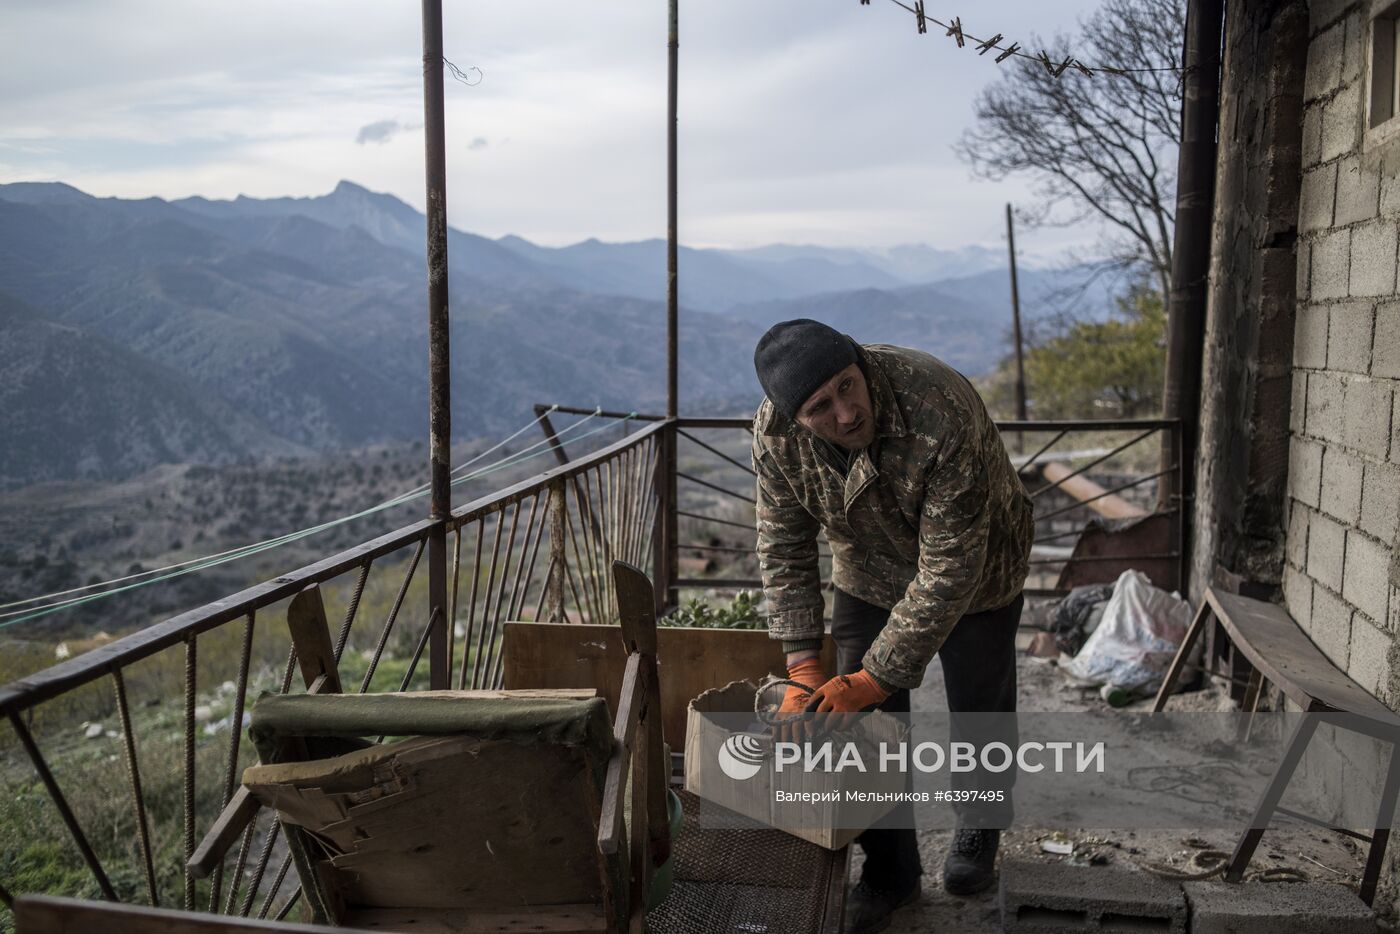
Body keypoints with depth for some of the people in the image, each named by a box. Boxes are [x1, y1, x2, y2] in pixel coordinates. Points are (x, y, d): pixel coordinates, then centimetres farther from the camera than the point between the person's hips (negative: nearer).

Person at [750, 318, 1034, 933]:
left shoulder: (942, 415, -42)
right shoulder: (775, 433, -26)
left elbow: (949, 568, -36)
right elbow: (783, 548, -15)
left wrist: (879, 676, -32)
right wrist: (803, 664, -21)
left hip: (975, 568, -3)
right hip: (868, 574, 3)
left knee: (979, 708, 14)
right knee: (865, 717, 3)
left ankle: (978, 831, 43)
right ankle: (890, 870, 23)